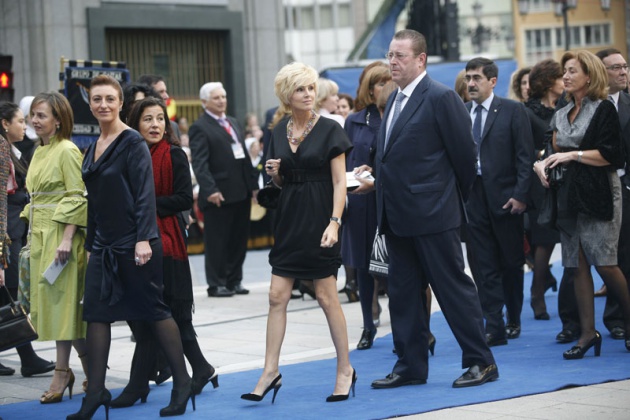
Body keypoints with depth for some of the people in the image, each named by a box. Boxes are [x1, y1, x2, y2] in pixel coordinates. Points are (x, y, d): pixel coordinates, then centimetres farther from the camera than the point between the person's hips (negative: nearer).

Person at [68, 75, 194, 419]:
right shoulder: (93, 149, 13)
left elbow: (145, 193, -15)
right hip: (104, 246, 7)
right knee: (96, 313, 2)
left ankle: (182, 384, 11)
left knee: (154, 309, 0)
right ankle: (95, 392, 6)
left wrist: (144, 239, -21)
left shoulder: (132, 143, -9)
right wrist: (90, 244, 18)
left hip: (133, 245, -7)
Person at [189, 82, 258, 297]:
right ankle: (216, 284, 7)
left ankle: (234, 281, 19)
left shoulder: (233, 123, 18)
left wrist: (253, 183, 13)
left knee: (239, 240, 11)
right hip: (219, 195, -7)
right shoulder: (200, 128, -6)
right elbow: (199, 163, -14)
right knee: (217, 242, 0)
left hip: (241, 192, 7)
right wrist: (210, 189, -24)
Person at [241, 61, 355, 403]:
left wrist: (334, 222, -19)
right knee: (277, 296, 1)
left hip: (319, 218, -5)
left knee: (327, 297, 0)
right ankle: (271, 372, 6)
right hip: (289, 219, 5)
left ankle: (345, 369, 14)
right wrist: (273, 173, -5)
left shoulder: (329, 130, -7)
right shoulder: (279, 132, 7)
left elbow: (340, 182, -9)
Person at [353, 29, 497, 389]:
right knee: (403, 292, 11)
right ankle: (411, 366, 19)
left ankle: (481, 362, 6)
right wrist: (376, 179, 9)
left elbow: (464, 155, -9)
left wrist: (454, 198, 1)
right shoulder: (395, 101, 15)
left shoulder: (441, 98, -11)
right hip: (398, 216, 9)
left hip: (433, 213, -9)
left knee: (453, 287, -3)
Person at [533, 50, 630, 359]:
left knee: (603, 262, -10)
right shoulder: (561, 116, 16)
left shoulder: (603, 109, -3)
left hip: (598, 194, -6)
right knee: (577, 265, 2)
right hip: (569, 195, 6)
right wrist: (543, 163, 2)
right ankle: (588, 332, 5)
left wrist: (574, 155, -15)